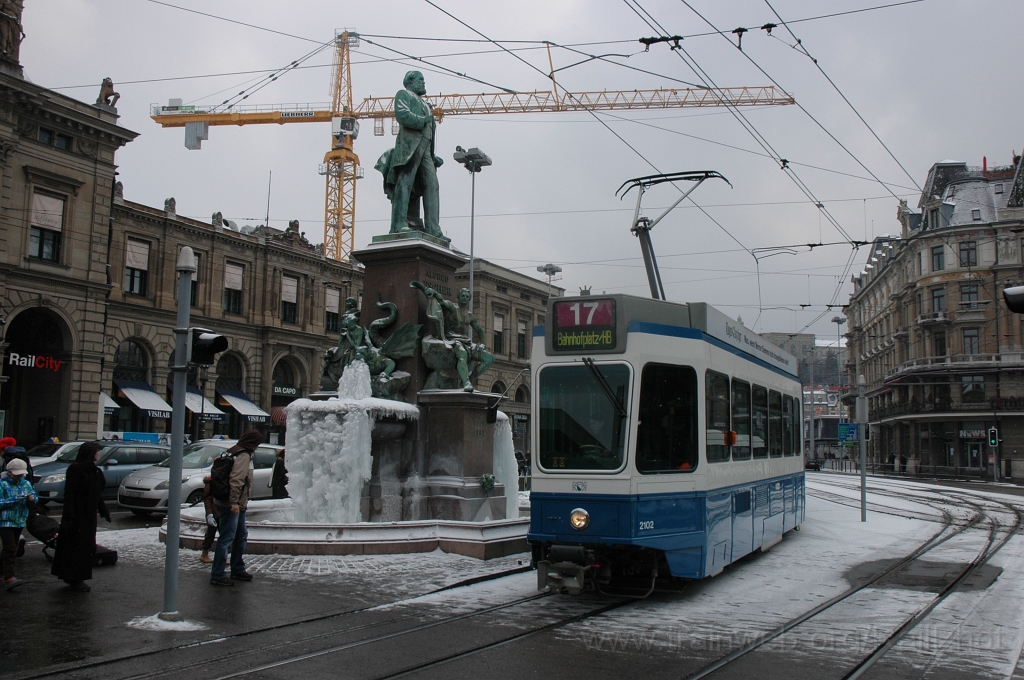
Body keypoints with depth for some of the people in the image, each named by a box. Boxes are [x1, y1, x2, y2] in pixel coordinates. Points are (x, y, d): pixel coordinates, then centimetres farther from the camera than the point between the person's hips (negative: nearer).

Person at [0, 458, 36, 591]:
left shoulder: (26, 483, 8)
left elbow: (35, 495, 10)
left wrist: (32, 498, -13)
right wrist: (15, 500, -25)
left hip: (20, 521, 6)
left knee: (12, 549, 15)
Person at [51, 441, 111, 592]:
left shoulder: (94, 470, 11)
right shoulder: (75, 469, -14)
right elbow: (69, 493, -18)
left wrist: (103, 511, 16)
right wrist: (69, 516, -23)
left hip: (89, 514, 8)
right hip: (77, 513, -8)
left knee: (87, 545, 10)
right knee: (76, 545, -3)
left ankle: (77, 578, 19)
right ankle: (75, 579, 3)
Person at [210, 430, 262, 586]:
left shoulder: (235, 453, 16)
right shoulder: (243, 456, -15)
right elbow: (236, 479, -25)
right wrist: (234, 502, -27)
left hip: (238, 504, 11)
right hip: (232, 505, -11)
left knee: (241, 535, 18)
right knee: (227, 538, -7)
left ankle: (238, 570, 28)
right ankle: (217, 575, -4)